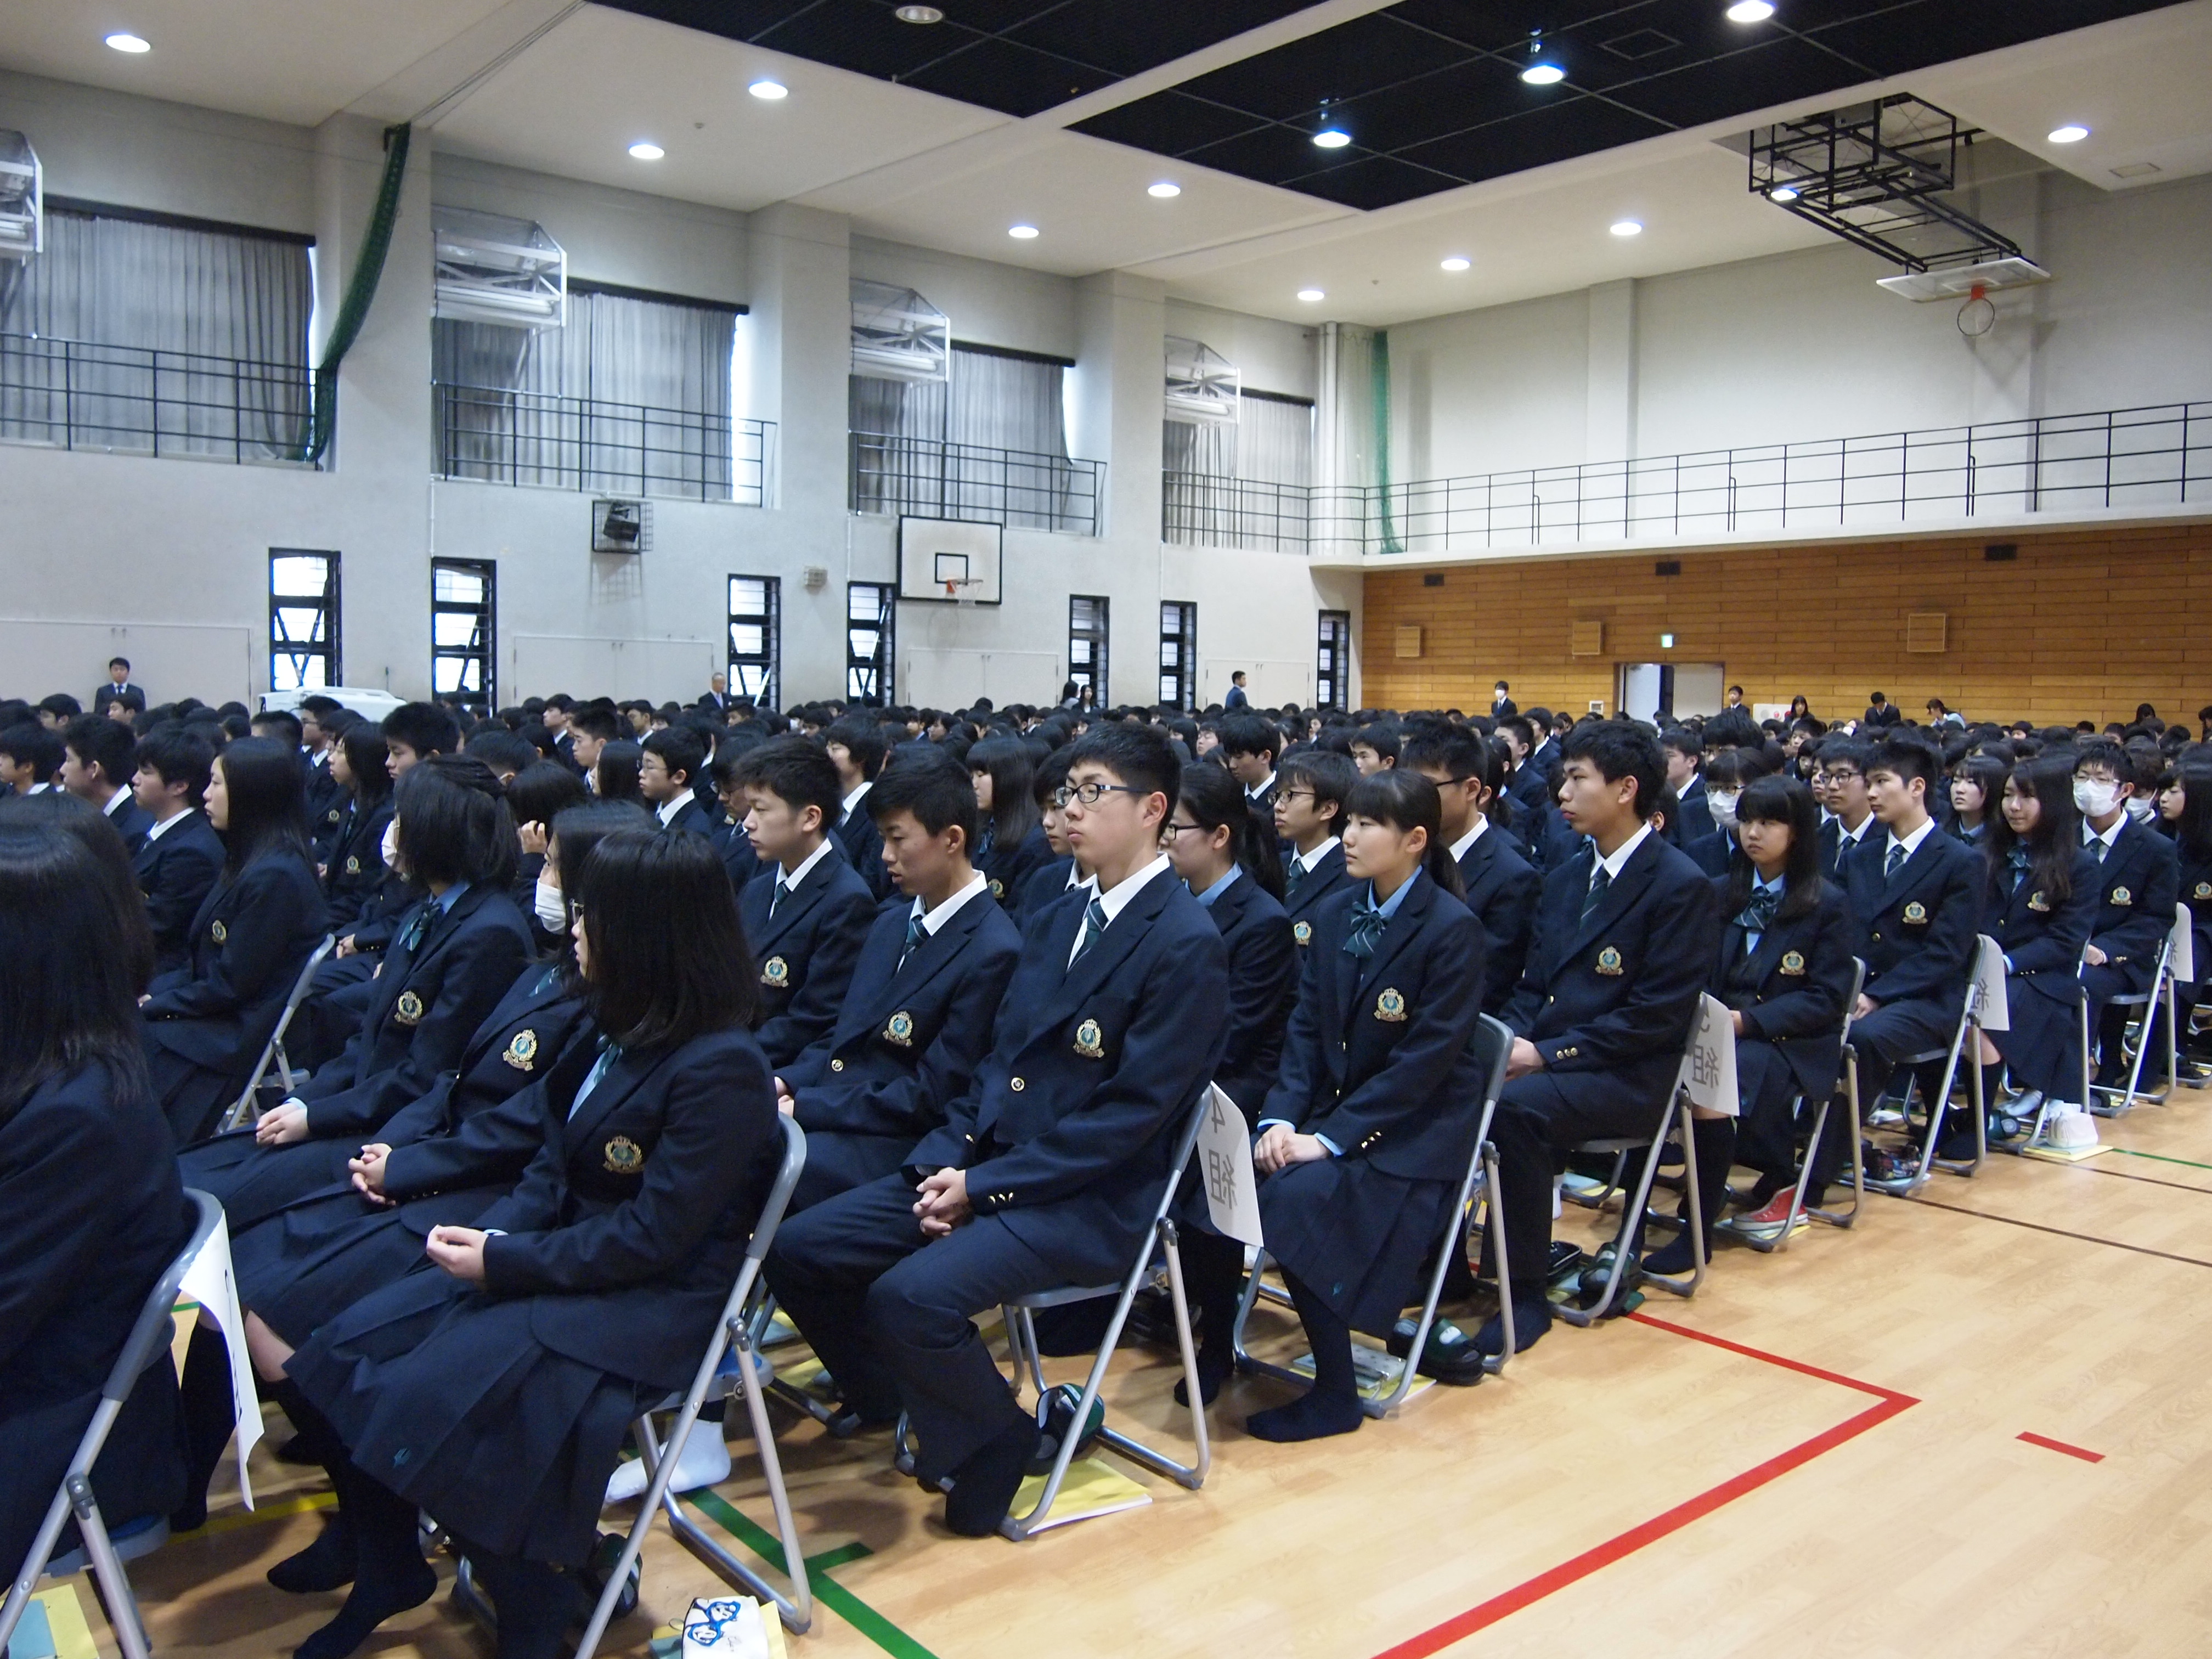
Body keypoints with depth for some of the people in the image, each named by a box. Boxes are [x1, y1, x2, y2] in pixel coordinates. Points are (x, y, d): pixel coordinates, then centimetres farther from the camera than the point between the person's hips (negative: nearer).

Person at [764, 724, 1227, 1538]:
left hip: (1089, 1200, -8)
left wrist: (985, 1186, -17)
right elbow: (997, 1063, 14)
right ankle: (897, 1403, 19)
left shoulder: (1186, 941, -12)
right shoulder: (1052, 923, 14)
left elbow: (1132, 1112, -17)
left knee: (911, 1295, -29)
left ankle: (994, 1441, 1)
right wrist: (946, 1161, -4)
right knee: (796, 1250, -3)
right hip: (983, 1165, 8)